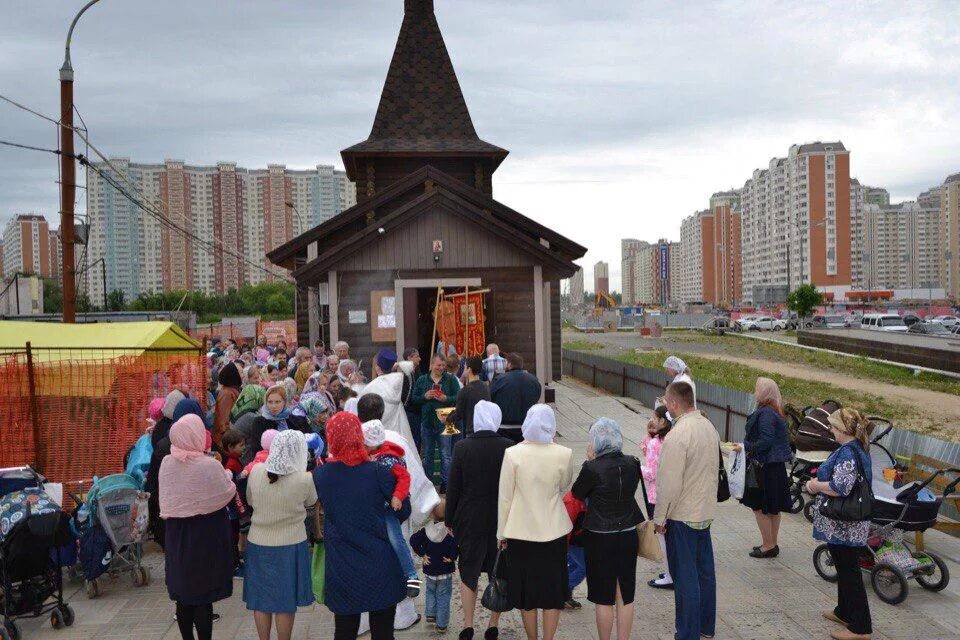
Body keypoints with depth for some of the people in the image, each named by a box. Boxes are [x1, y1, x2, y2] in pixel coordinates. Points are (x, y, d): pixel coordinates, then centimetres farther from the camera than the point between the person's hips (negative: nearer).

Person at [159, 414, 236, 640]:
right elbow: (228, 493, -9)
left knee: (183, 596, 16)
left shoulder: (166, 463, -6)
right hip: (205, 537, -5)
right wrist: (227, 475, 10)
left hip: (176, 537, 5)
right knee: (203, 597, 6)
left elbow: (168, 498, 7)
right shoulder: (209, 466, -22)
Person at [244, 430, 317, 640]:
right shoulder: (305, 479, -19)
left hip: (258, 543, 3)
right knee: (286, 603, 12)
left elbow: (250, 501, 6)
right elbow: (311, 502, 2)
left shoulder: (256, 472, -11)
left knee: (261, 600, 17)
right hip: (290, 545, -3)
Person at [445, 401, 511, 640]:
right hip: (502, 521, 0)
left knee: (468, 574, 16)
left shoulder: (461, 447, -12)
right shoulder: (509, 447, -11)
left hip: (469, 521, 0)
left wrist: (450, 520, 4)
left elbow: (453, 488, -7)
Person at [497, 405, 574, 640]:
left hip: (521, 532, 0)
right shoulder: (564, 454, -11)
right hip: (554, 531, 1)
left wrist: (502, 532, 4)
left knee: (526, 592, 15)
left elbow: (504, 497, -7)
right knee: (553, 591, 14)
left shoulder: (512, 454, -14)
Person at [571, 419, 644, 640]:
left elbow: (576, 494, -3)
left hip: (600, 540, -4)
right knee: (625, 597, 15)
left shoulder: (592, 468, -19)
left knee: (604, 599, 8)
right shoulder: (632, 464, -5)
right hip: (628, 537, 5)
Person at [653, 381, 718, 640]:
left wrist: (659, 517, -12)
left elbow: (670, 483, -22)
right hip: (706, 512, 8)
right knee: (705, 571, 19)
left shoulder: (677, 436, -23)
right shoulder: (709, 426, 4)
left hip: (682, 516, -8)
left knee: (685, 578, 2)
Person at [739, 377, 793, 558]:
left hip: (766, 468, -10)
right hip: (777, 465, 10)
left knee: (759, 506, 0)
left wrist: (745, 447, -21)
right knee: (773, 509, 17)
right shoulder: (776, 412, 12)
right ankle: (772, 544, 26)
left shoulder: (765, 413, -20)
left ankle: (768, 545, 6)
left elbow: (765, 441, -26)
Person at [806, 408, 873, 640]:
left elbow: (841, 487, -31)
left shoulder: (847, 453, -23)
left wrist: (815, 486, -13)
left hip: (844, 527, -10)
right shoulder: (858, 449, 9)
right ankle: (844, 612, 37)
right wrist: (819, 482, 6)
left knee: (849, 572, -1)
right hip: (850, 526, 10)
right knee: (845, 569, 22)